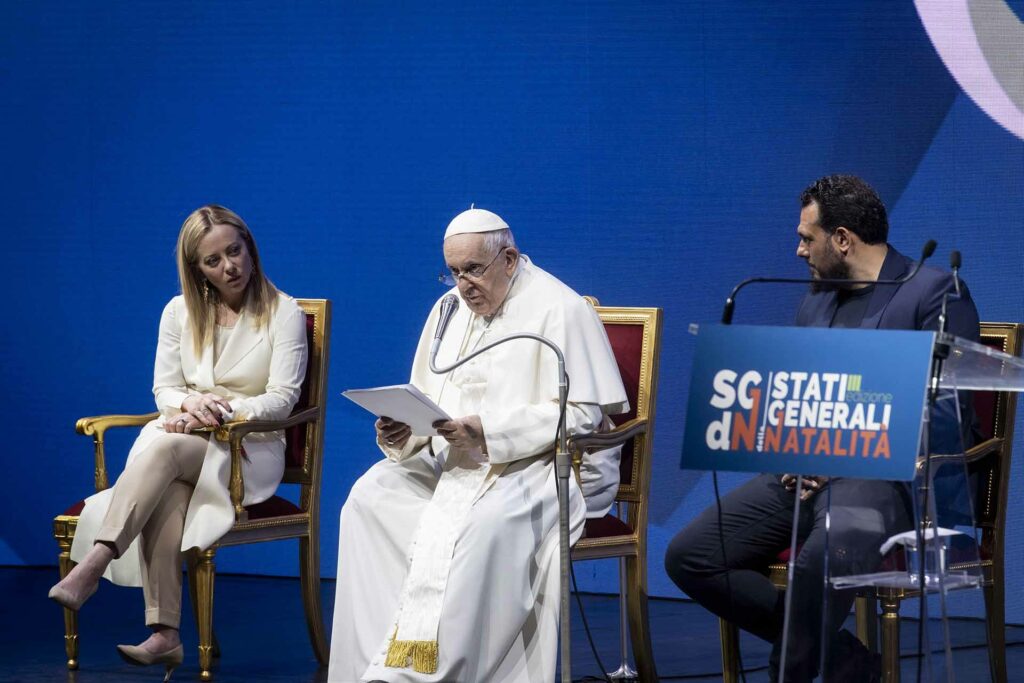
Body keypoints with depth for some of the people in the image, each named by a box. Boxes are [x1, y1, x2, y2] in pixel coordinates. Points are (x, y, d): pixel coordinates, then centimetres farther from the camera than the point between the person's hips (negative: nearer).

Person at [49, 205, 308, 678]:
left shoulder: (283, 313, 1)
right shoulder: (180, 312, 13)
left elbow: (281, 399, -6)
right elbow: (164, 389, 12)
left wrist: (225, 409, -22)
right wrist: (192, 404, -13)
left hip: (249, 449, -3)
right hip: (183, 441, 3)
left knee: (164, 447, -36)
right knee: (165, 491, -35)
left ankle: (93, 565, -48)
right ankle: (164, 633, -44)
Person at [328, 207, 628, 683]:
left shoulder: (559, 309, -8)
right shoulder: (449, 309, 14)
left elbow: (583, 413, -15)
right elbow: (427, 402, 19)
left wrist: (488, 431, -23)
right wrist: (404, 432, -7)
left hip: (543, 465, -7)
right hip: (455, 462, 7)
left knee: (488, 519, -37)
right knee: (372, 493, -15)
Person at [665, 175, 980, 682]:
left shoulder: (936, 294, -4)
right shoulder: (816, 302, 20)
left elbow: (944, 415, -12)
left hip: (888, 475, -8)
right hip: (808, 473, 8)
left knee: (822, 560, -40)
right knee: (687, 556, -7)